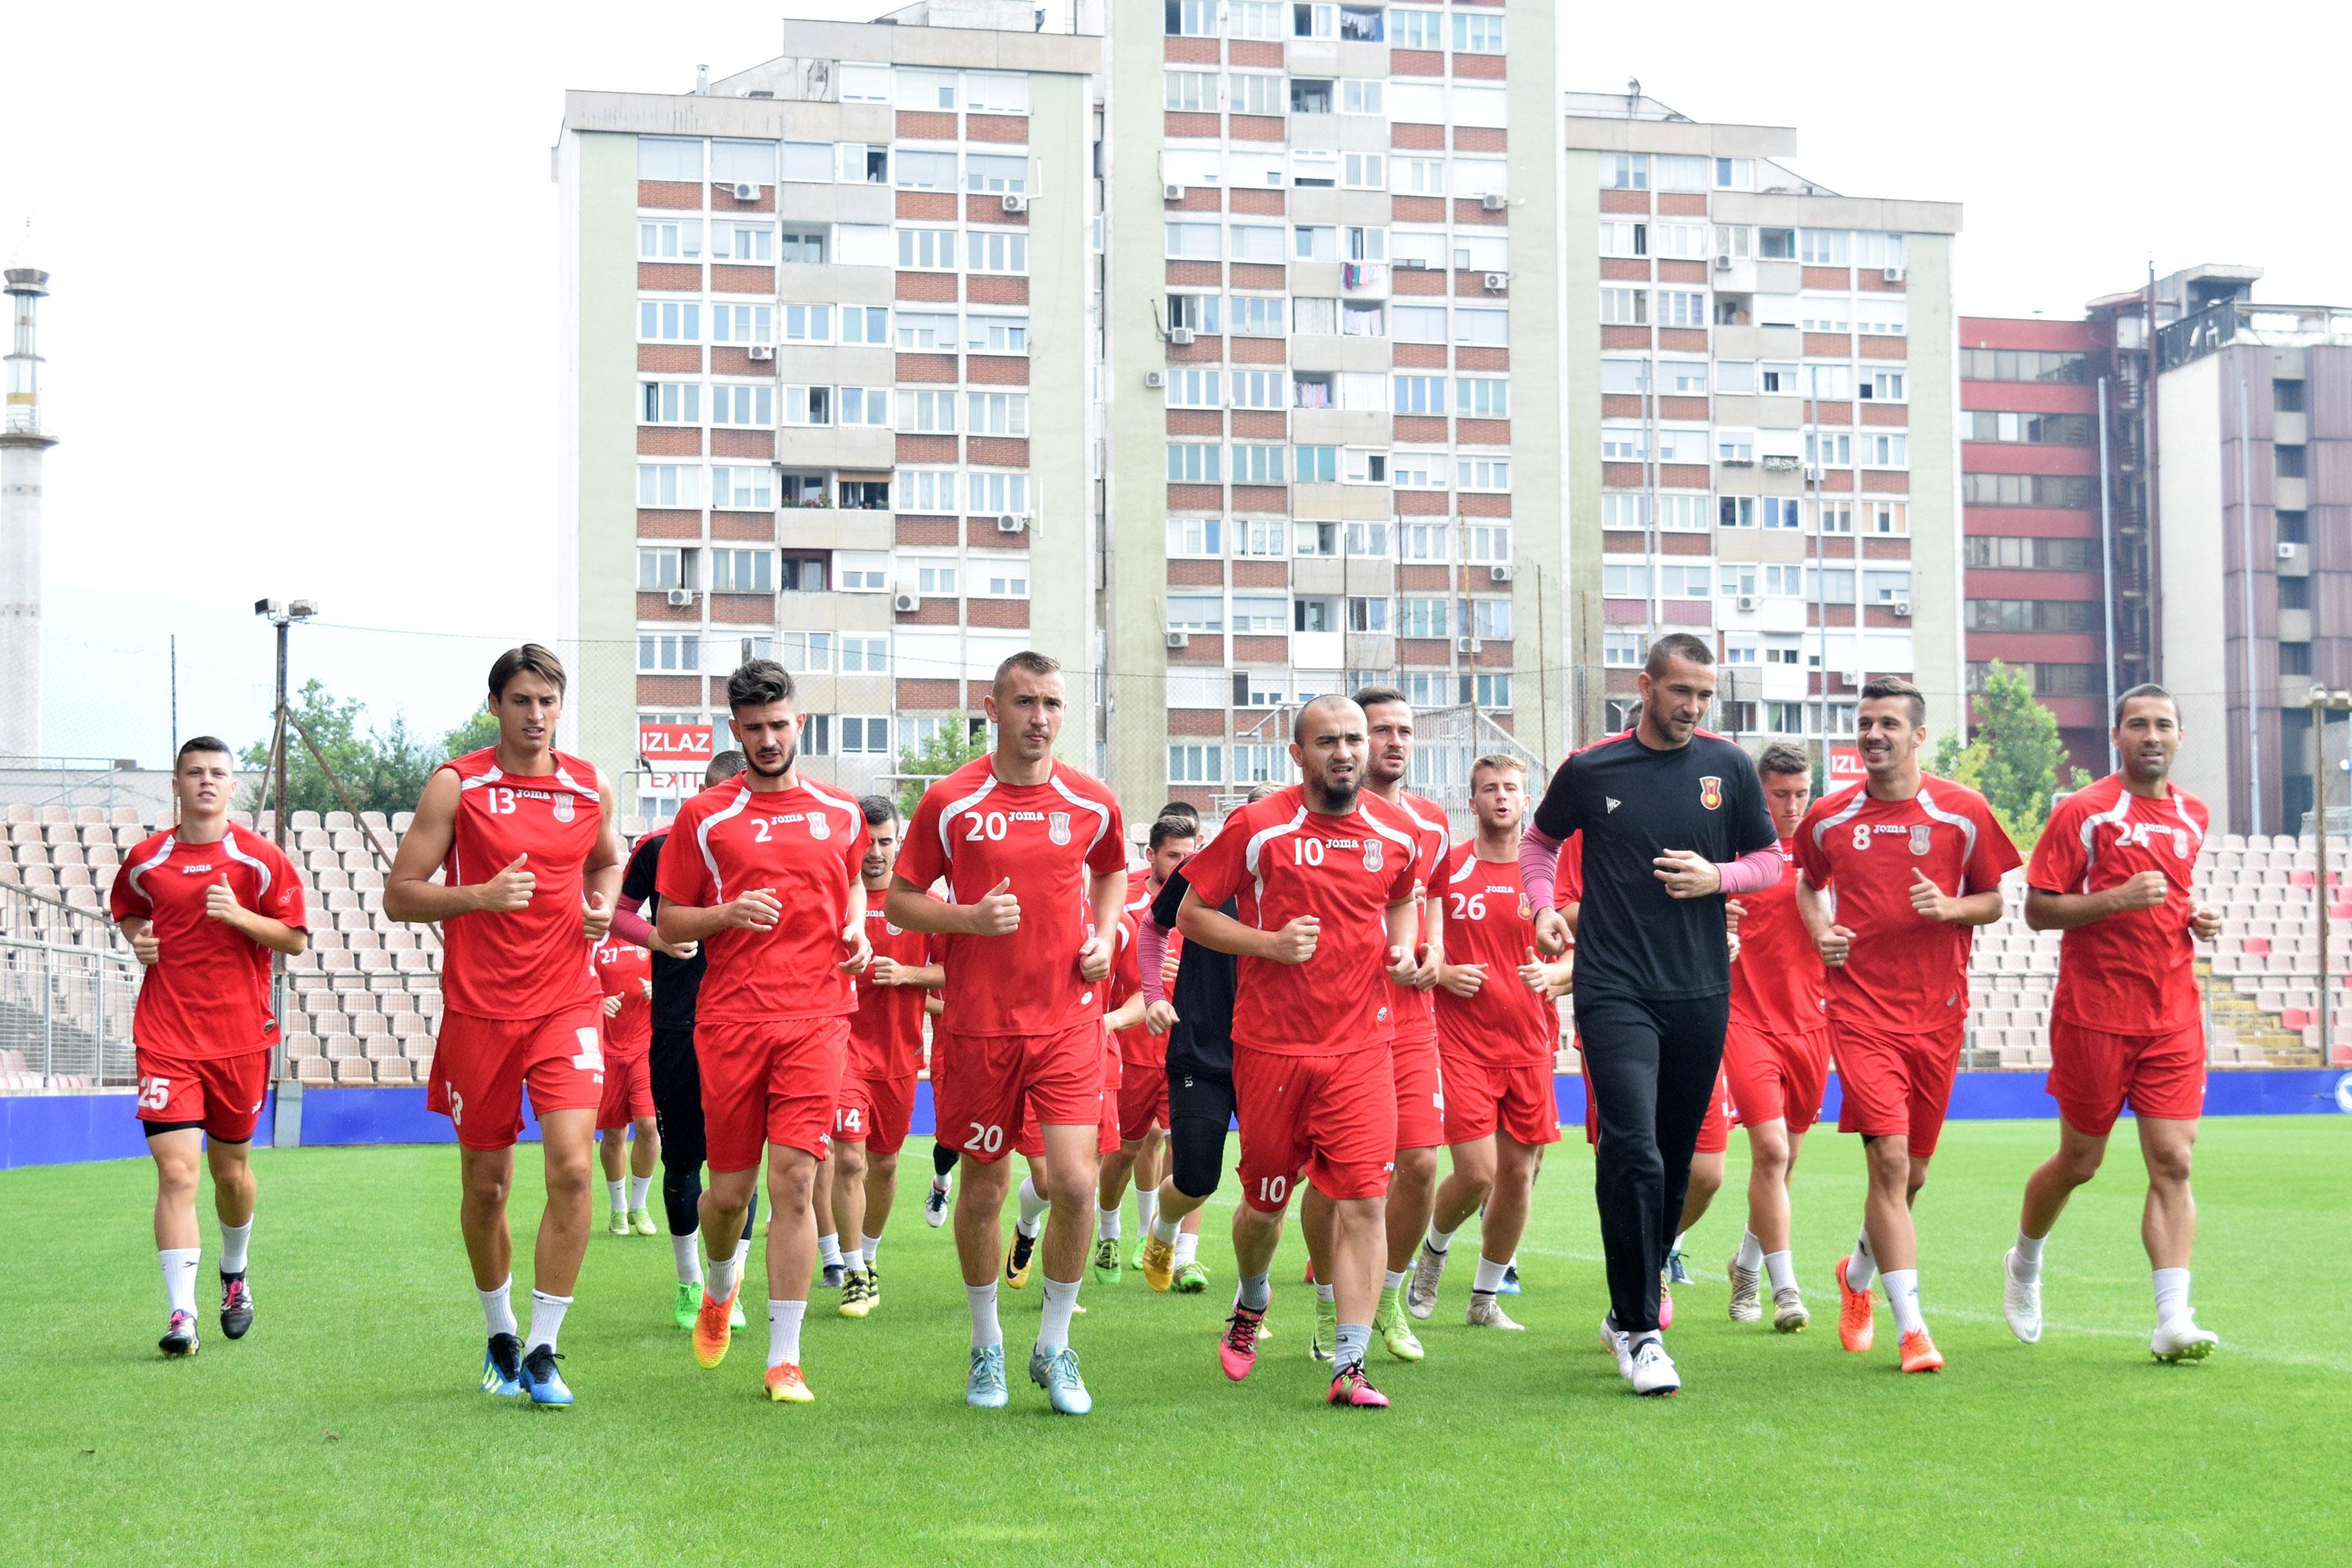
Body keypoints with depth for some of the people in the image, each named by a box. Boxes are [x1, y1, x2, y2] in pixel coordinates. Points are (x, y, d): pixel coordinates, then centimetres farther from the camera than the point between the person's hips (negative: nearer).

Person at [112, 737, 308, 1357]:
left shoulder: (260, 859, -1)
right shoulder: (146, 860, 4)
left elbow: (296, 938, -2)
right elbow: (124, 909, 23)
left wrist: (238, 915, -17)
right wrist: (136, 937, 2)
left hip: (241, 1035, 0)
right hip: (166, 1036, 0)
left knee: (232, 1167, 14)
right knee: (177, 1171, -13)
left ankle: (234, 1276, 42)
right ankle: (181, 1316, -14)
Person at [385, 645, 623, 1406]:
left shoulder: (591, 789, 6)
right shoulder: (457, 785, -3)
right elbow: (399, 892, -3)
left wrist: (603, 906, 4)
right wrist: (480, 896, -19)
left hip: (567, 1006, 1)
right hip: (478, 1010, -1)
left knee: (572, 1168, -15)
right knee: (486, 1186, 8)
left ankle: (542, 1354, -5)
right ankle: (500, 1336, 31)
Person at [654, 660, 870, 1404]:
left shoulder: (840, 813, 10)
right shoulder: (704, 817, 3)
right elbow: (668, 923, 6)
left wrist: (857, 931, 8)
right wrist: (729, 914, -12)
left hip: (815, 1016, 0)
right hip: (729, 1020, 0)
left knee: (794, 1180, -8)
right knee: (730, 1188, 6)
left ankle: (785, 1358, -2)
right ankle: (719, 1287, 41)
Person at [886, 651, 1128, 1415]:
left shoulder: (1092, 803, 3)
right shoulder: (951, 801, -4)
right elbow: (899, 900, 3)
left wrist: (1104, 936, 5)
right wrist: (969, 917, -14)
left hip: (1068, 1022, 1)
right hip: (977, 1024, -1)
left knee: (1076, 1182, -10)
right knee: (983, 1187, 8)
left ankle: (1054, 1346, 10)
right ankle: (987, 1345, 27)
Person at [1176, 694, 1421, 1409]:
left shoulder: (1396, 835, 5)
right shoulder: (1256, 827, -6)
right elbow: (1192, 913, -1)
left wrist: (1403, 947, 4)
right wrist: (1269, 943, -15)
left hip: (1361, 1048, 2)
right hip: (1271, 1047, -1)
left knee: (1363, 1202, -10)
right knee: (1265, 1200, 13)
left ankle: (1349, 1367, -7)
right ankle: (1250, 1307, 44)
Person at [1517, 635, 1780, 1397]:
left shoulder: (1728, 767, 6)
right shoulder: (1590, 769, 0)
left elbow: (1769, 860, 13)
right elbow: (1540, 841, 16)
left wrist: (1716, 877, -7)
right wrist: (1543, 906, -1)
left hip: (1701, 992, 3)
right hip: (1615, 991, -3)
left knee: (1674, 1163, 11)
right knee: (1634, 1154, -16)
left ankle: (1630, 1309, 29)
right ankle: (1639, 1332, -8)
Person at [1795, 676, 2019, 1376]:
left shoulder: (1963, 812, 0)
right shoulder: (1828, 818, 3)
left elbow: (1994, 900, 8)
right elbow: (1809, 885, 21)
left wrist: (1950, 908, -12)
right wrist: (1820, 932, 2)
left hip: (1937, 1013, 2)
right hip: (1862, 1010, -1)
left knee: (1911, 1174, 11)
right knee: (1889, 1161, -15)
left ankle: (1857, 1274, 40)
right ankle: (1911, 1327, -12)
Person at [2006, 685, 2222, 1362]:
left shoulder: (2194, 816, 12)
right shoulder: (2082, 811, -6)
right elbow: (2038, 909, -8)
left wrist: (2195, 918, 6)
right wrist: (2119, 898, -21)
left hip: (2174, 1020, 4)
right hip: (2094, 1018, -4)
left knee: (2173, 1164, -7)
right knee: (2078, 1162, 9)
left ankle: (2173, 1320, -10)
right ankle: (2024, 1265, 35)